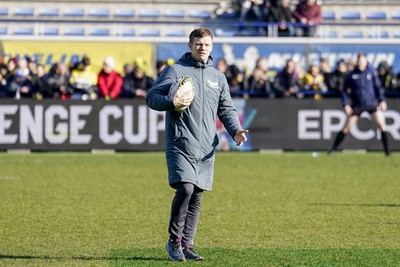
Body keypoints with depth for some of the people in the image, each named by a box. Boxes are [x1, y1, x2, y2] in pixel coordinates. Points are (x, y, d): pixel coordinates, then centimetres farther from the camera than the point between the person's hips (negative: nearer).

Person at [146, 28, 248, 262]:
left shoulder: (218, 77, 18)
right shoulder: (175, 70, 3)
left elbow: (226, 109, 20)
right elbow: (152, 97, 0)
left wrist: (235, 129, 3)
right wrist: (171, 102, -20)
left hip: (206, 146, 5)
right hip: (181, 143, -5)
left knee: (197, 197, 5)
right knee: (185, 188, -19)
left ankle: (187, 245, 13)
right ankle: (174, 241, -5)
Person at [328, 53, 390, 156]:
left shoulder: (371, 72, 0)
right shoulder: (351, 75, -1)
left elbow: (378, 86, 6)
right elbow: (345, 90, 5)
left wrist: (382, 100, -4)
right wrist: (346, 104, -5)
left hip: (372, 104, 0)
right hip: (357, 105, 0)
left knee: (382, 125, -11)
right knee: (346, 128, -1)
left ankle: (387, 150, -3)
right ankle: (332, 149, 8)